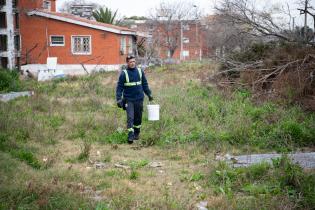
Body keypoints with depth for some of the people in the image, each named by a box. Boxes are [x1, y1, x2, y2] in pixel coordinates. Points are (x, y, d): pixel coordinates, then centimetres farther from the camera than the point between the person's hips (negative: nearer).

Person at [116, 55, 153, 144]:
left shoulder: (140, 72, 5)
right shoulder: (124, 73, -6)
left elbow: (145, 84, 16)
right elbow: (119, 87, -5)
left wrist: (149, 94, 16)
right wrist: (118, 99, -12)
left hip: (139, 99, 3)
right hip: (128, 100, -3)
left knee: (138, 118, 11)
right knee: (130, 118, -10)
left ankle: (137, 134, 27)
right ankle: (130, 136, -9)